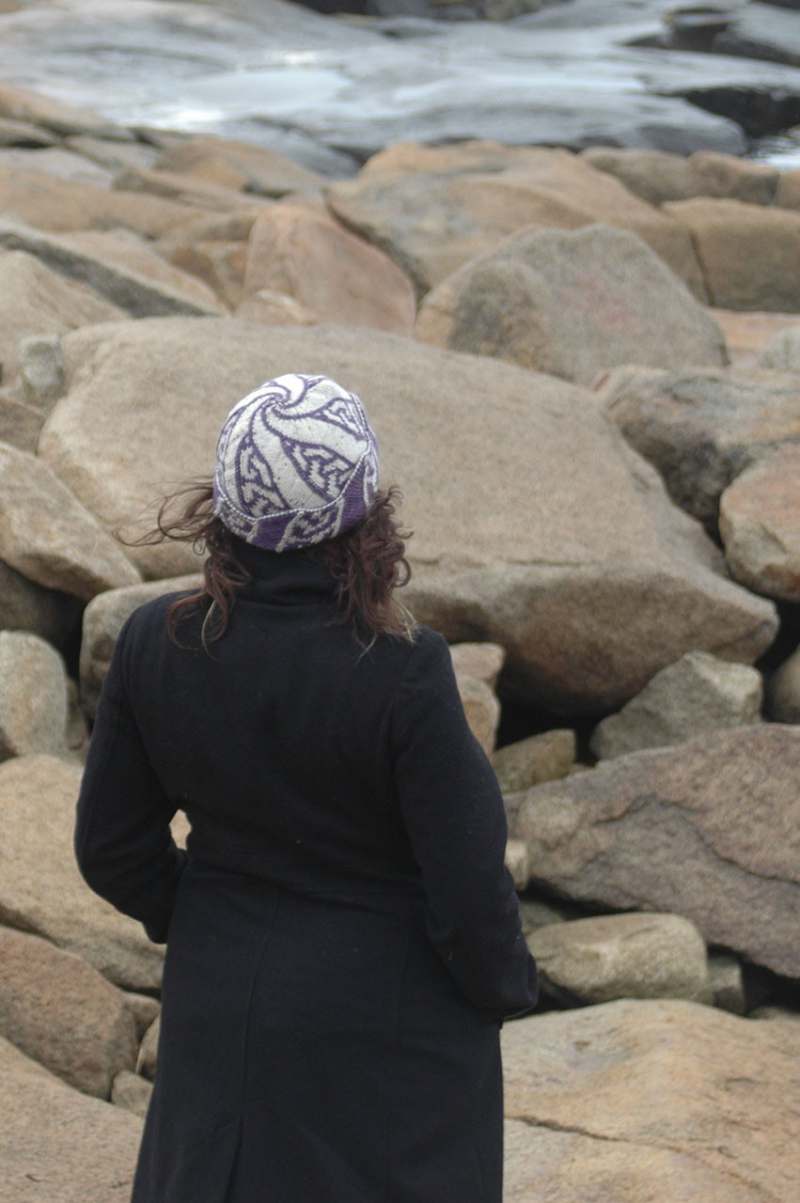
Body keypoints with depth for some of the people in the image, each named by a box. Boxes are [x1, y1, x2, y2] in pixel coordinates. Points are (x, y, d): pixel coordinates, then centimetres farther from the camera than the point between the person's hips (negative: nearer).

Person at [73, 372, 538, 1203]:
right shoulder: (402, 672, -26)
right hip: (391, 1021, -4)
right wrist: (505, 985, 1)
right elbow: (468, 885, -19)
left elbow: (111, 846, -2)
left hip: (225, 1006, 4)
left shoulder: (154, 644, -14)